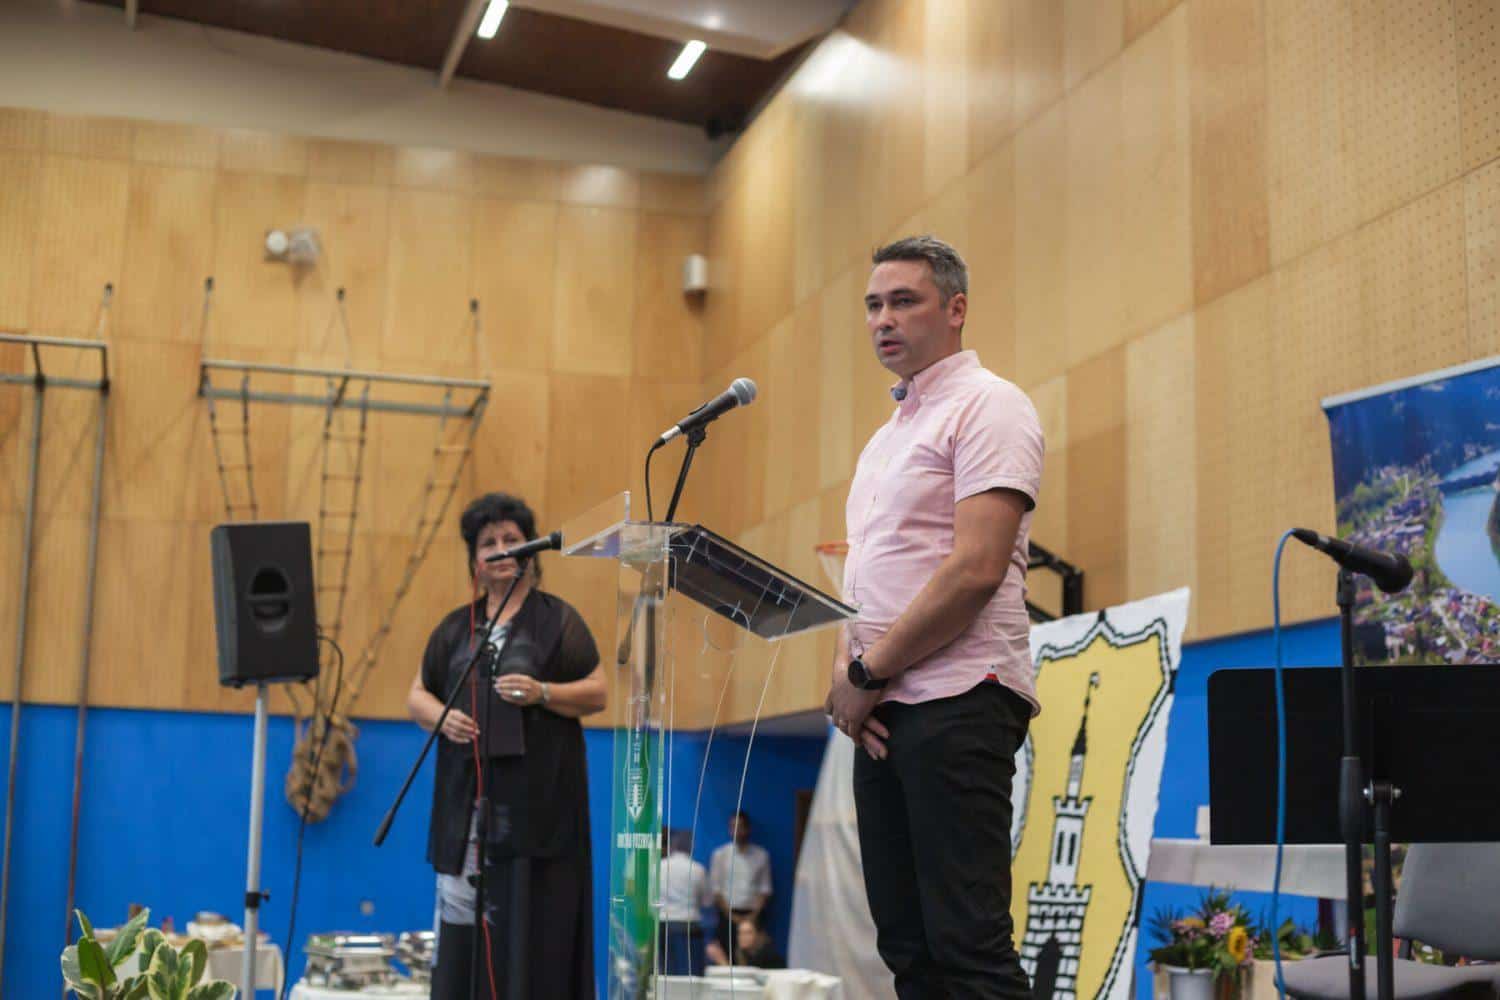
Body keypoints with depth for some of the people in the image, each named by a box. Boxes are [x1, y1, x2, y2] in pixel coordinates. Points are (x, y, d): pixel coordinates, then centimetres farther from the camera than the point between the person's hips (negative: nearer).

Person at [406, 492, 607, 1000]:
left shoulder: (557, 619, 5)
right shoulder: (456, 626, 16)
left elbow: (597, 693, 1)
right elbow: (417, 695, 18)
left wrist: (543, 693, -15)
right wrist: (441, 717, -3)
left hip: (536, 796, -4)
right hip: (466, 799, 4)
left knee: (530, 916, -8)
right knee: (461, 920, 0)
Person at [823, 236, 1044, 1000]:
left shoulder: (986, 406, -5)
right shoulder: (887, 435, 22)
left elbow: (976, 569, -16)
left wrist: (868, 674, -12)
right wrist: (846, 668, 1)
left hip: (957, 701, -9)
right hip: (884, 711, 9)